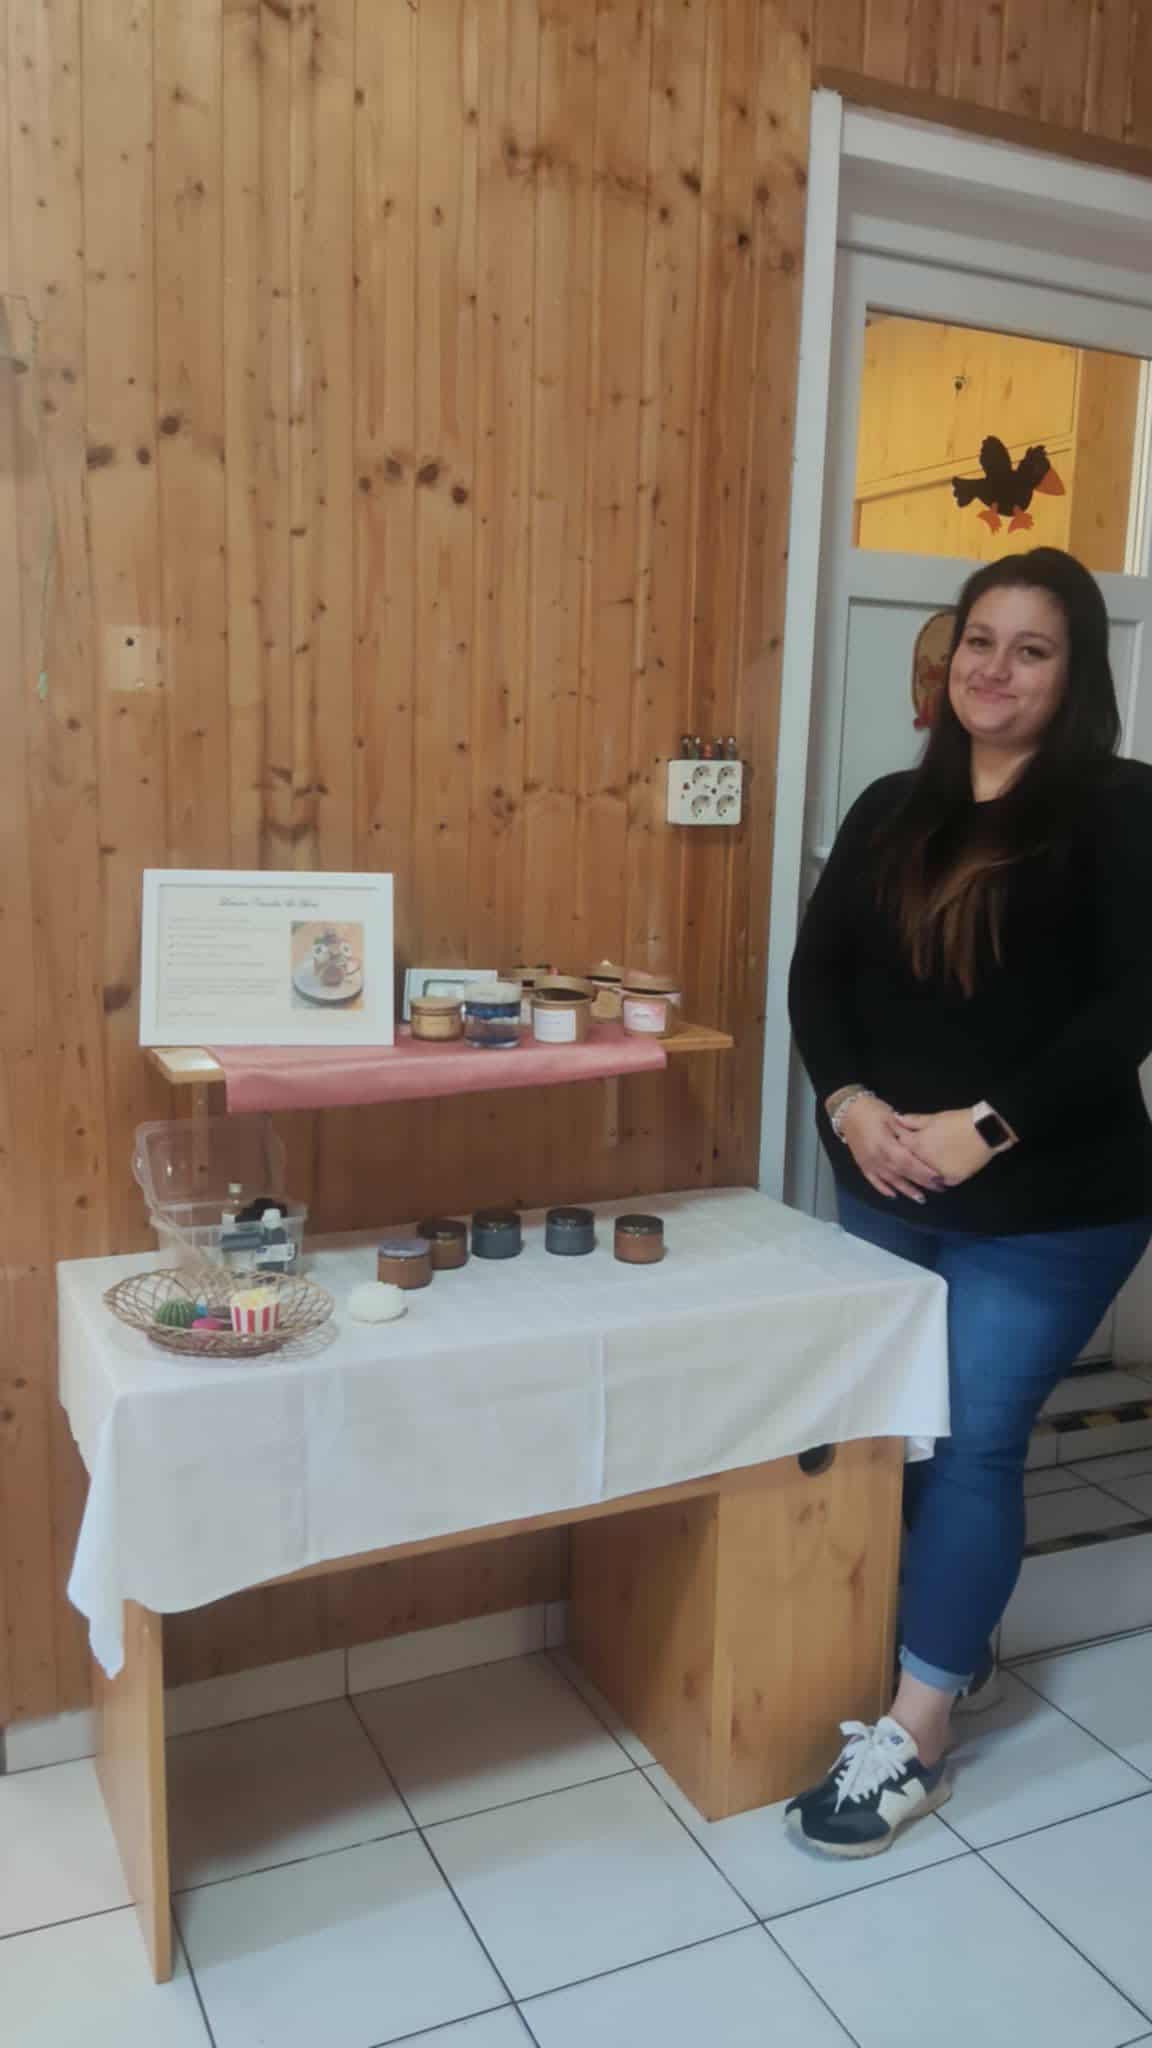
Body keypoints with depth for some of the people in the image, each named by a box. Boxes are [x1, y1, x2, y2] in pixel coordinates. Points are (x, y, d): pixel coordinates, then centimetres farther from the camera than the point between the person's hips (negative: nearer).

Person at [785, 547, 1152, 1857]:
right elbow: (819, 971, 5)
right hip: (886, 1189, 5)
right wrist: (847, 1101, -12)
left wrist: (988, 1125, -21)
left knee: (974, 1440, -1)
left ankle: (915, 1736, 12)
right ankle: (948, 1633, 39)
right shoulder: (893, 812, 9)